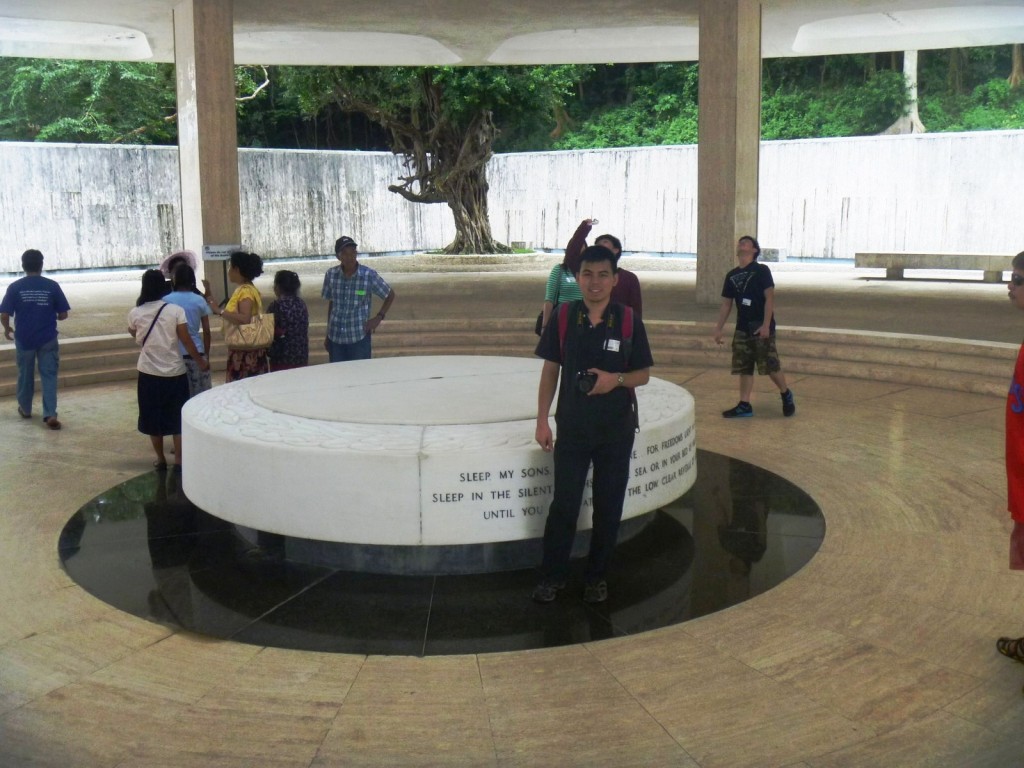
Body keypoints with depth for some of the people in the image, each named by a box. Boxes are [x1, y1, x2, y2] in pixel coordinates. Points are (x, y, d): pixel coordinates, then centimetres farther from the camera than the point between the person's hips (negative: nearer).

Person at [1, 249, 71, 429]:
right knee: (49, 376, 2)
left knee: (25, 375, 17)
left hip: (24, 340, 1)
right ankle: (50, 414, -7)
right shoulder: (52, 286, -7)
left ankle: (25, 409, 33)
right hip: (48, 340, -1)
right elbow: (63, 315, -4)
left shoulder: (15, 287, -7)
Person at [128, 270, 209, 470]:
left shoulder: (135, 313, -4)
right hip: (175, 372, -1)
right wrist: (200, 361, 5)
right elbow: (186, 340, -8)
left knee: (153, 417, 14)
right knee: (177, 418, 8)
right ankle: (178, 460, 6)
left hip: (149, 373, 1)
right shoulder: (175, 310, -10)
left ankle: (160, 459, 21)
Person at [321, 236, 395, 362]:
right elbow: (331, 303, 10)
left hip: (359, 338, -3)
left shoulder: (369, 275, -10)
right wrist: (327, 334, 14)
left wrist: (379, 317, -4)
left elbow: (390, 295, 5)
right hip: (335, 337, 3)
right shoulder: (331, 275, -2)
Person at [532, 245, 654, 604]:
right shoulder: (564, 318, -2)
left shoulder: (628, 321, -4)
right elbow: (550, 370, 3)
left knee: (608, 507, 8)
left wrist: (617, 379, -20)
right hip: (571, 428, 0)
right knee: (564, 504, 4)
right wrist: (542, 420, 0)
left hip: (616, 431, 0)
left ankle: (597, 577, 24)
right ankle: (552, 576, 19)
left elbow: (643, 374, 1)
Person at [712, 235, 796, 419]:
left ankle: (786, 395, 19)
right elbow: (726, 304, 15)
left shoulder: (761, 270, -6)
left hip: (761, 328, -6)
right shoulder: (732, 275, 11)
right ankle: (744, 405, 9)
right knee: (744, 367, 5)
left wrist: (766, 325, -18)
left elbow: (770, 298, -11)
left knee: (771, 366, -4)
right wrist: (719, 328, 11)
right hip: (742, 328, 6)